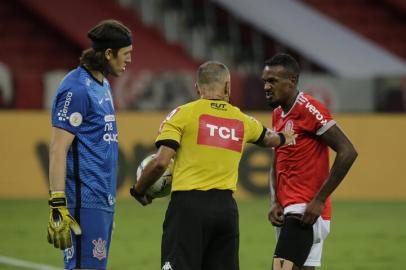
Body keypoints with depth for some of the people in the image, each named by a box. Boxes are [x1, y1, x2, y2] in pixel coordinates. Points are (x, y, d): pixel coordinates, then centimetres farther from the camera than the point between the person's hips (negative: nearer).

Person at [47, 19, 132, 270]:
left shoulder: (103, 85, 17)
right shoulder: (77, 89, -12)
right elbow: (58, 149, -16)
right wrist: (58, 206, -22)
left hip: (104, 201, 10)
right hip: (85, 202, -10)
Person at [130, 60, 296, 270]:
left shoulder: (182, 114, 0)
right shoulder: (242, 121, 15)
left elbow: (160, 162, -9)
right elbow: (267, 139, 39)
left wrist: (139, 191, 8)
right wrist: (283, 138, 62)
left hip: (188, 204, -4)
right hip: (226, 207, 4)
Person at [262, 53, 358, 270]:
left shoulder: (309, 110, -13)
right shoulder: (277, 114, 15)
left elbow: (347, 152, -18)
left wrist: (319, 200, -19)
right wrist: (275, 202, 4)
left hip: (305, 212, -9)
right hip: (288, 211, 9)